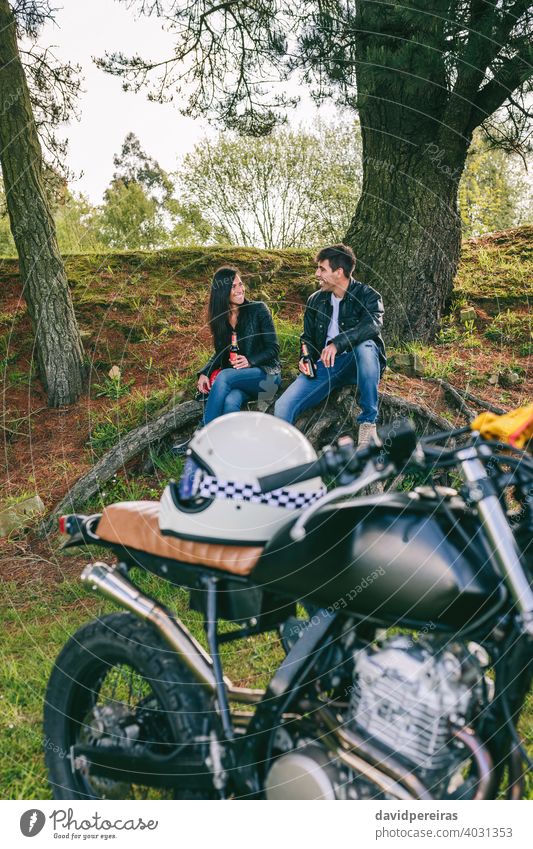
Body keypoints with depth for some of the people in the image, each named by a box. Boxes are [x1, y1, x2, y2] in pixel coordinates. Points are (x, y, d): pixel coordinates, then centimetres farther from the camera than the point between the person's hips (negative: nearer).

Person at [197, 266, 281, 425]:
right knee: (230, 402, -35)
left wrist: (250, 361, -21)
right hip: (235, 378, 3)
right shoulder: (219, 317, 11)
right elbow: (220, 353, 17)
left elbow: (273, 348, -3)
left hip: (265, 374, -3)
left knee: (224, 376, -33)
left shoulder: (258, 309, -1)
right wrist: (204, 373, -3)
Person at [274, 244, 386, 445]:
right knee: (283, 408, -23)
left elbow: (373, 324, -24)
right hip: (323, 366, 3)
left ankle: (368, 421, -28)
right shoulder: (315, 300, 14)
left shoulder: (367, 295, -3)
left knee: (366, 346, -40)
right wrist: (305, 358, 1)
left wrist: (338, 343, -38)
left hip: (356, 365, -3)